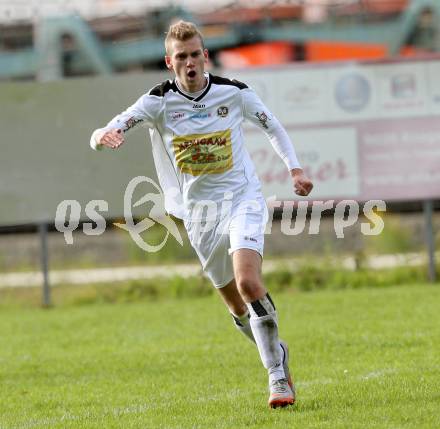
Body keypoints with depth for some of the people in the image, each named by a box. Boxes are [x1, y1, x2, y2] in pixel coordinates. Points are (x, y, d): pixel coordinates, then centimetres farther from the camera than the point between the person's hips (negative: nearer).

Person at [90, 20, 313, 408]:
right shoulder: (159, 101, -8)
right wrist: (104, 137, -43)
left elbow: (272, 126, 13)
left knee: (248, 282, -25)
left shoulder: (233, 92, -6)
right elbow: (104, 135, -19)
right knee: (238, 307, 8)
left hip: (242, 199, -2)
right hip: (198, 212, 2)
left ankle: (277, 376, -17)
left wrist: (294, 168, 2)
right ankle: (277, 354, 37)